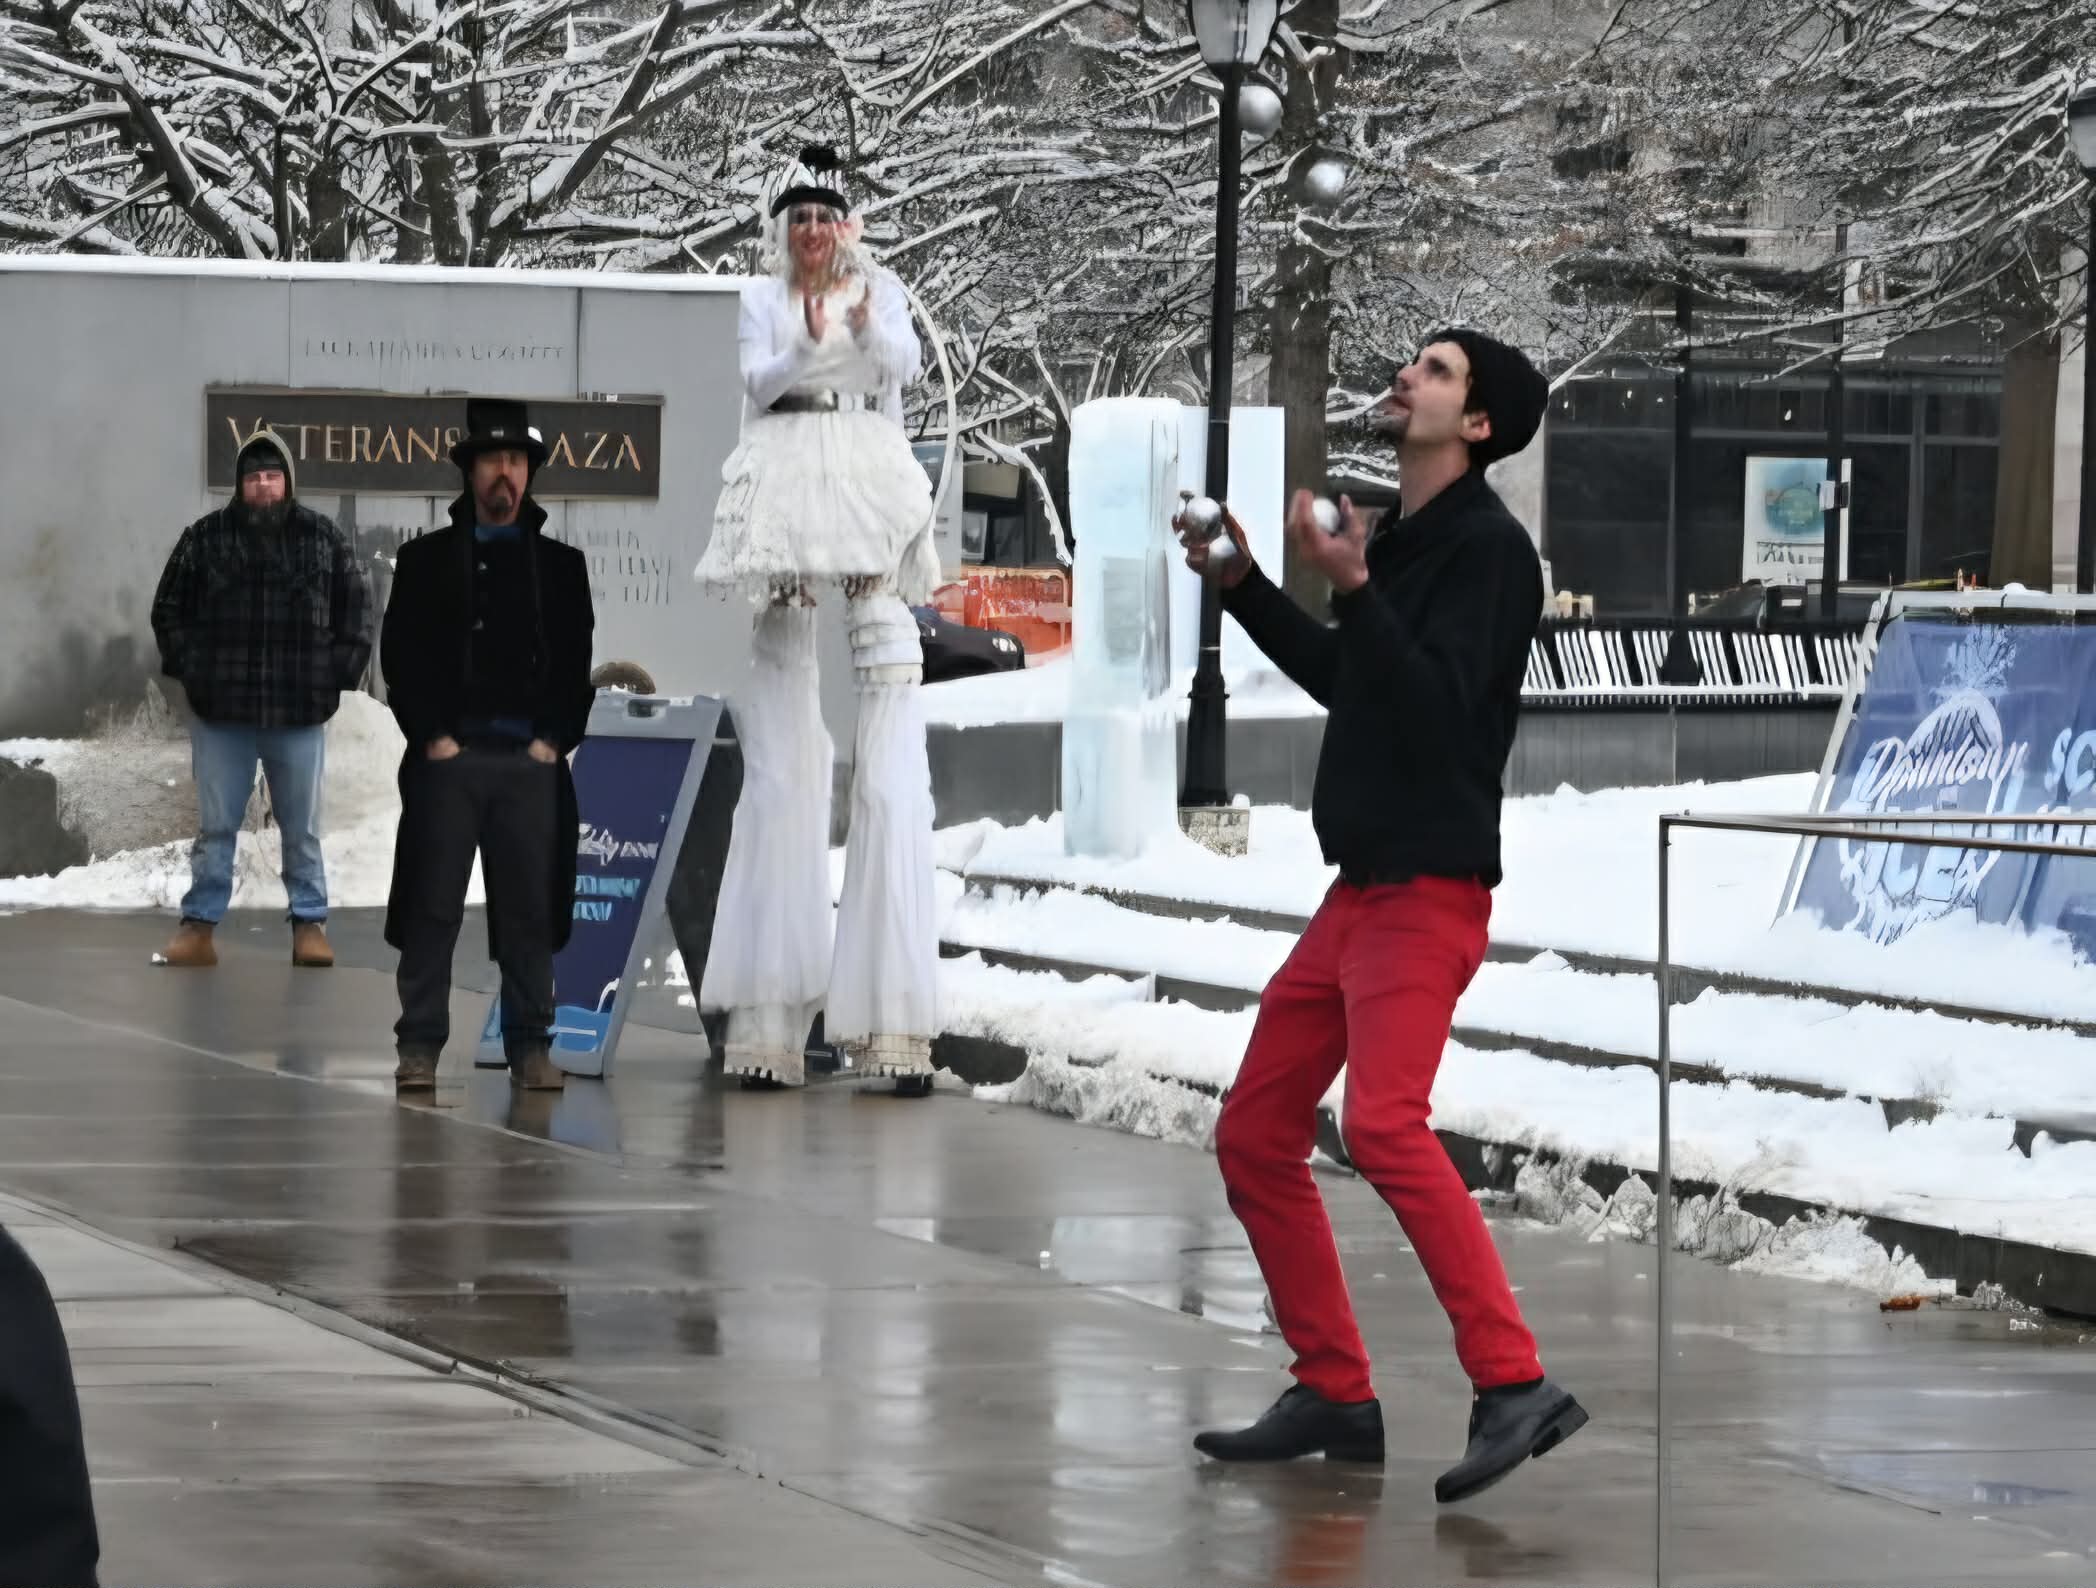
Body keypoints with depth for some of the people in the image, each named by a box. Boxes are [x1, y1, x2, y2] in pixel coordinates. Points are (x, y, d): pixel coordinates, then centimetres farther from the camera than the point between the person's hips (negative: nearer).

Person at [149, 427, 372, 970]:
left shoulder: (324, 539, 2)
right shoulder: (205, 538, 0)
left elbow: (356, 609, 9)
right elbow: (170, 609, 7)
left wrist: (340, 672, 0)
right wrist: (190, 670, -2)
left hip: (300, 710, 0)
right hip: (221, 709, 0)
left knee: (302, 828, 9)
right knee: (216, 827, 4)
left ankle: (310, 925, 16)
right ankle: (199, 927, 8)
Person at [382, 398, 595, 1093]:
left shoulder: (561, 565, 14)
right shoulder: (426, 560, 9)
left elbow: (577, 664, 10)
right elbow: (400, 656, 4)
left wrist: (554, 739, -2)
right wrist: (432, 737, -6)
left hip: (532, 758, 1)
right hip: (448, 756, -1)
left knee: (530, 907, 1)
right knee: (433, 906, -3)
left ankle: (530, 1047, 5)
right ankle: (419, 1048, 0)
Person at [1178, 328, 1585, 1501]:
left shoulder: (1489, 546, -12)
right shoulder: (1408, 541, 14)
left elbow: (1434, 707, -22)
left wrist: (1352, 588, -28)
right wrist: (1244, 583, 23)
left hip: (1427, 895, -10)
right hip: (1358, 893, 10)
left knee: (1383, 1124, -27)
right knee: (1256, 1138, 11)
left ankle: (1516, 1385, -30)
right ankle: (1335, 1396, 18)